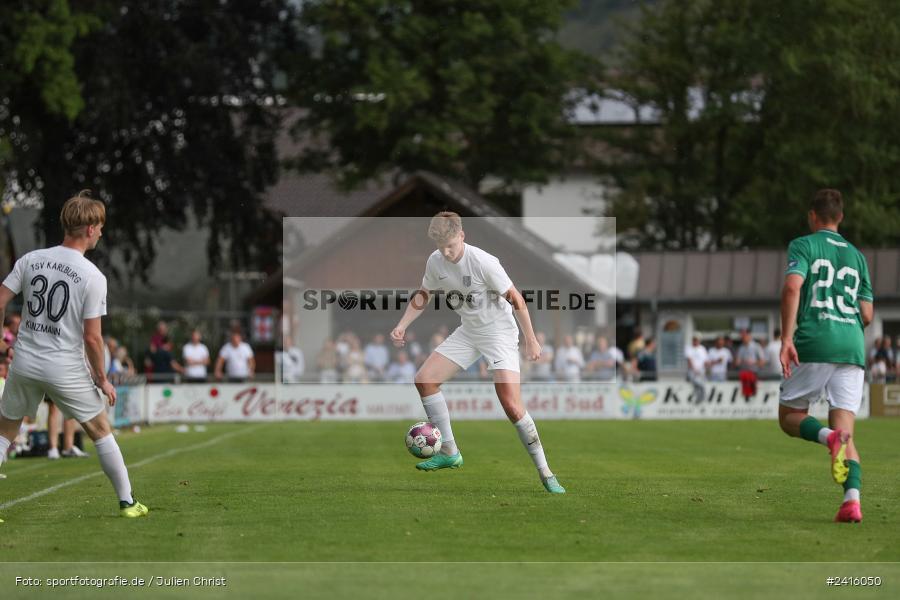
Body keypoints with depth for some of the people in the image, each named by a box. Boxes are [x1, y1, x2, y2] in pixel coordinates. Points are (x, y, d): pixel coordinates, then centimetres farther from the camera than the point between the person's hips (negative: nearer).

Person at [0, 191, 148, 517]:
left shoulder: (30, 260, 0)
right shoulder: (93, 277, -12)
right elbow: (92, 337, -13)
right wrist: (101, 378, 0)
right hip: (66, 368, -3)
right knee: (100, 431, 13)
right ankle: (127, 502, 18)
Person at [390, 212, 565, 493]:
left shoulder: (484, 263, -26)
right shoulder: (435, 261, -7)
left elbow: (515, 299, -18)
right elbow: (423, 295, 12)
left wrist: (531, 340, -15)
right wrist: (402, 326, 0)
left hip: (499, 332, -7)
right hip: (468, 333, 7)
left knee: (512, 405, -19)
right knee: (424, 380, -3)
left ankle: (545, 473, -8)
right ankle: (450, 453, 9)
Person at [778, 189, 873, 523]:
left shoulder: (803, 245, 7)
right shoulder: (857, 257, 20)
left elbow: (792, 287, -12)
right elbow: (867, 315, 16)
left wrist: (787, 338, -15)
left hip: (814, 344, -4)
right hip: (852, 346, 4)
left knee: (789, 418, 11)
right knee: (845, 431, 1)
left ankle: (830, 437, -22)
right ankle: (852, 499, -22)